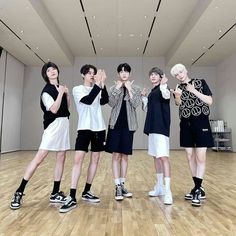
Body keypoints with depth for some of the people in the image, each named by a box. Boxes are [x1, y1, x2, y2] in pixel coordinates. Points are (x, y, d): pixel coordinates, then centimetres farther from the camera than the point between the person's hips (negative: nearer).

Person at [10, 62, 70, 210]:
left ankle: (55, 193, 12)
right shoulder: (47, 91, -6)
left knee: (61, 158, 5)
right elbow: (54, 109, -19)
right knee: (39, 158, -10)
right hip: (53, 125, -7)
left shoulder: (60, 88, 15)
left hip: (64, 124, 7)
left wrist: (67, 94, 5)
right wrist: (60, 93, -12)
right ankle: (19, 192, 2)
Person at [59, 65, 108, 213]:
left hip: (99, 128, 4)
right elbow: (88, 100, -17)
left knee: (95, 159, 6)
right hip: (84, 128, -4)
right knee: (78, 159, -12)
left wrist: (103, 84, -20)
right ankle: (72, 198, -7)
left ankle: (87, 192, 18)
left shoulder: (98, 89, 10)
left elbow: (104, 101, -10)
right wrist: (98, 84, -21)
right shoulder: (77, 89, 2)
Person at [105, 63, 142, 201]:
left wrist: (129, 89, -10)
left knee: (124, 156, 8)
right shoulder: (114, 88, 7)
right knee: (116, 155, -2)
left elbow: (136, 104, -9)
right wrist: (118, 88, -10)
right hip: (116, 124, 0)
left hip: (128, 125, 1)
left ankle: (122, 185, 21)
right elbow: (111, 103, -8)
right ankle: (118, 187, 6)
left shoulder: (136, 89, 6)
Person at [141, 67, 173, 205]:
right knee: (156, 157, 12)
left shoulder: (163, 88, -2)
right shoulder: (152, 92, 20)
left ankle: (168, 191, -12)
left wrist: (163, 85, -41)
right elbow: (147, 109, 20)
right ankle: (160, 187, 24)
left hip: (161, 126, -9)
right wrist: (144, 97, 10)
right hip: (152, 127, 9)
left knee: (164, 157, -15)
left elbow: (167, 96, -26)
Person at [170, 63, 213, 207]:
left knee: (200, 156, -7)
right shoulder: (178, 88, 12)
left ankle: (198, 189, 1)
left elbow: (210, 101, -4)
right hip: (186, 124, 4)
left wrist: (194, 90, -12)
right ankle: (198, 188, 18)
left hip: (201, 122, -3)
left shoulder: (200, 82, 4)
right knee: (190, 156, 6)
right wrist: (177, 97, -18)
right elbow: (180, 106, 1)